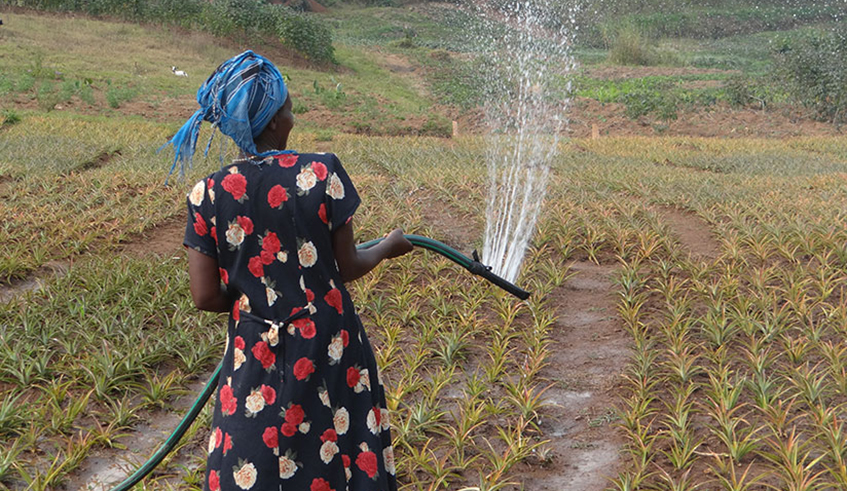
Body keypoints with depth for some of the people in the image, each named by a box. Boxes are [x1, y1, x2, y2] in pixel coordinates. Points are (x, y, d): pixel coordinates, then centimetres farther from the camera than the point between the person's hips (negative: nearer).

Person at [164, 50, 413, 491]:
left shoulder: (208, 196, -9)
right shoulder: (321, 174, -14)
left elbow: (205, 297, -7)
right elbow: (347, 267, -6)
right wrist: (389, 246, 13)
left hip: (257, 359, 1)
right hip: (328, 353, -1)